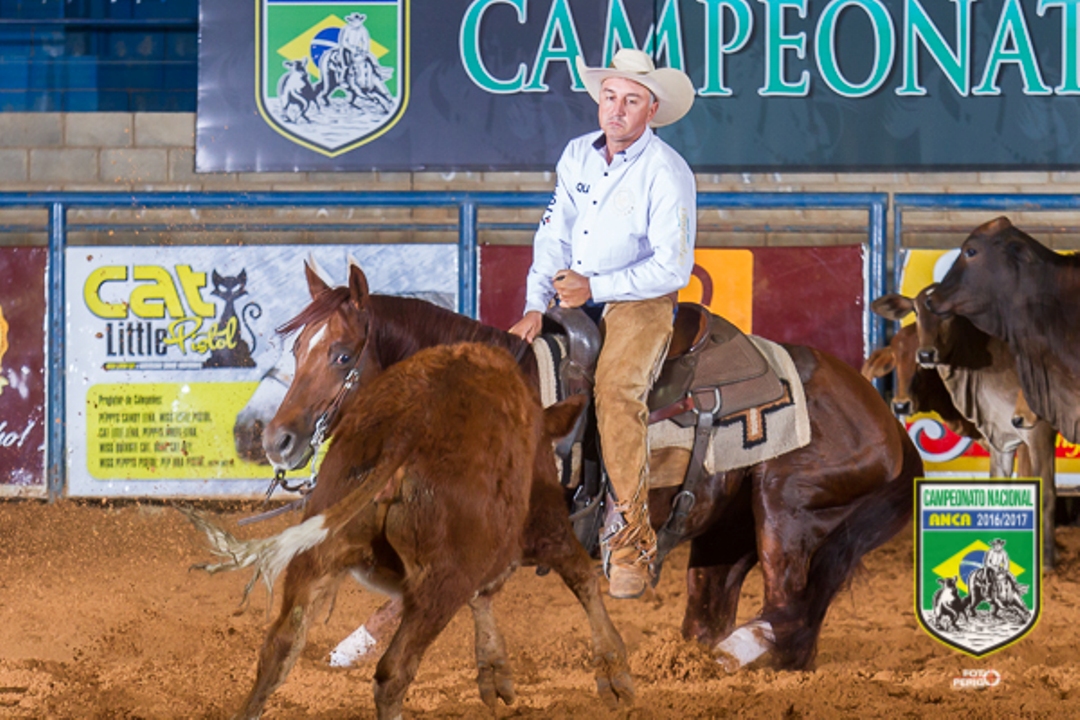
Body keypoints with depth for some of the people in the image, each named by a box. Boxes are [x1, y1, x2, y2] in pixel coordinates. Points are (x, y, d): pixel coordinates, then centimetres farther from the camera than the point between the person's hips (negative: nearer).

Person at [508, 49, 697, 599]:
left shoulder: (667, 173, -11)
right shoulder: (578, 155, 8)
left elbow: (672, 268, -14)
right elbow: (554, 236, 10)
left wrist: (594, 287, -19)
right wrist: (537, 305, -4)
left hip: (640, 303, -7)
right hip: (574, 302, 7)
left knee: (615, 388, -31)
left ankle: (631, 543, -28)